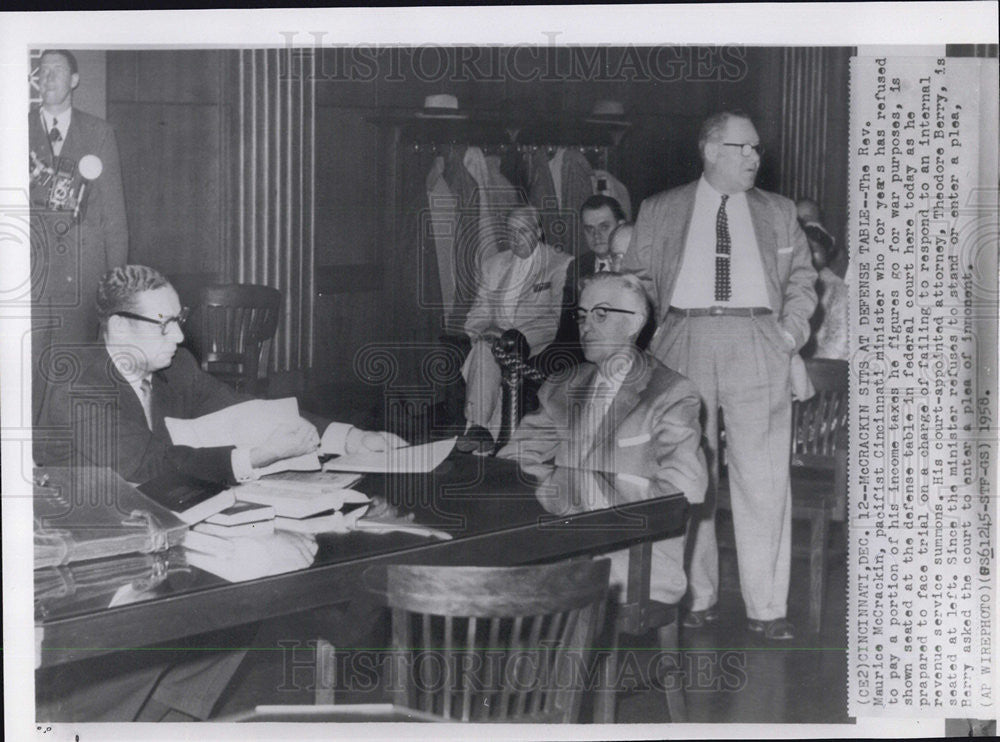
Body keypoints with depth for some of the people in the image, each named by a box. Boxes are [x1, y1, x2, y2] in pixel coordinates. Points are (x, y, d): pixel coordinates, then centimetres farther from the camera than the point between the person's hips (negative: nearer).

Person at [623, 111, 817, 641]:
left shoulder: (777, 213, 18)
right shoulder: (658, 212, 14)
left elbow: (801, 277, 18)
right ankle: (697, 598, 12)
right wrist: (653, 328, 1)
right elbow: (635, 278, 14)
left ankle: (766, 607, 1)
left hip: (757, 344, 0)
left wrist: (793, 329, 3)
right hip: (684, 341, 0)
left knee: (763, 477, -5)